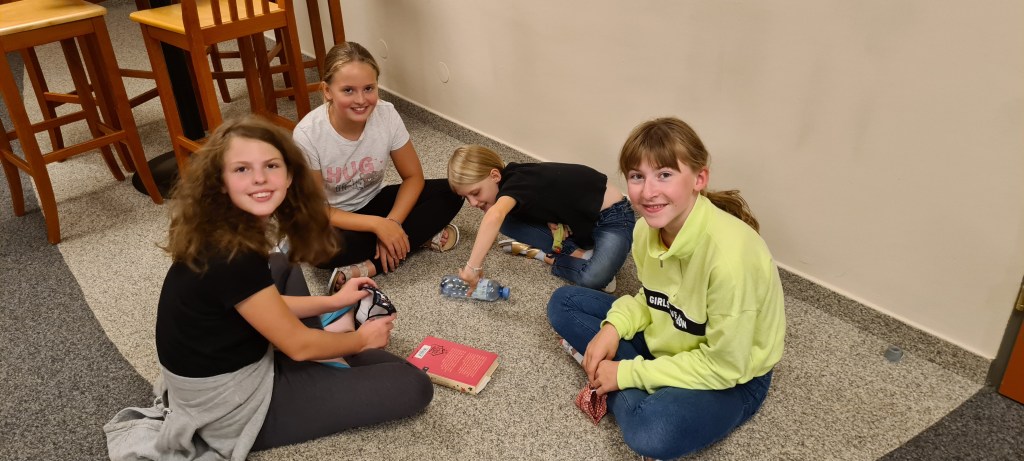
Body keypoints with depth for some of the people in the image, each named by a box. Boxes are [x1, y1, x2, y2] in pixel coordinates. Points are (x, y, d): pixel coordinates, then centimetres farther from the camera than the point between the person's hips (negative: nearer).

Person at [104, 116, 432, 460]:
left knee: (280, 267, 30)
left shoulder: (220, 234, -2)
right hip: (232, 405, -9)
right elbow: (298, 346, -19)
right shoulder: (233, 257, -31)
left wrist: (333, 301, 16)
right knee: (412, 386, -12)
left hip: (229, 362, 9)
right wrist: (361, 340, -1)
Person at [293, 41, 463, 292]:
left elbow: (413, 177, -9)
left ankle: (369, 267, -18)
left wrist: (391, 224, -24)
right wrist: (377, 224, -30)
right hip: (332, 219, -3)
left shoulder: (387, 115, -19)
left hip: (372, 203, 4)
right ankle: (420, 237, -18)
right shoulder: (307, 134, -27)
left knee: (449, 193, -16)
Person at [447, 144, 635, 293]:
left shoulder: (516, 182, -30)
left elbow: (494, 216, -50)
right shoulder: (513, 179, -4)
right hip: (578, 223, 8)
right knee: (507, 220, -6)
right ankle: (575, 253, -7)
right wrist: (553, 224, -16)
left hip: (613, 215, -8)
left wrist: (473, 266, -47)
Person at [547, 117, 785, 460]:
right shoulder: (648, 228, -13)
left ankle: (622, 385, -7)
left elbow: (723, 366, -26)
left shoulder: (729, 254, -35)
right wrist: (613, 327, -13)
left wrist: (628, 373, -21)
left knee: (651, 431, -36)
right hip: (666, 341, 7)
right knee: (563, 303, 2)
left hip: (731, 379, -6)